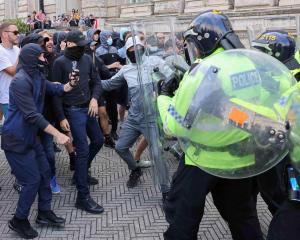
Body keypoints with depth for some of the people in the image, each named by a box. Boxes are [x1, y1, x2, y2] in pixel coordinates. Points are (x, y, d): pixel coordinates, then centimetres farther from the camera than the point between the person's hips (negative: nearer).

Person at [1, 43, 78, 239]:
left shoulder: (37, 77, 8)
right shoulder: (21, 81, -23)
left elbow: (55, 89, 13)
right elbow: (32, 115, -27)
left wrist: (70, 84, -10)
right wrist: (58, 134, -27)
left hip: (31, 137, 10)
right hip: (16, 140, -10)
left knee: (45, 173, 15)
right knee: (32, 180, -3)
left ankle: (45, 212, 30)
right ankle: (19, 221, 15)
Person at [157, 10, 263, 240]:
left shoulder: (201, 71, -19)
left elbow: (173, 127, -16)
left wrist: (164, 96, 0)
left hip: (204, 157, -6)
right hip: (240, 155, 6)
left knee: (181, 215, 9)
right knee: (242, 215, 23)